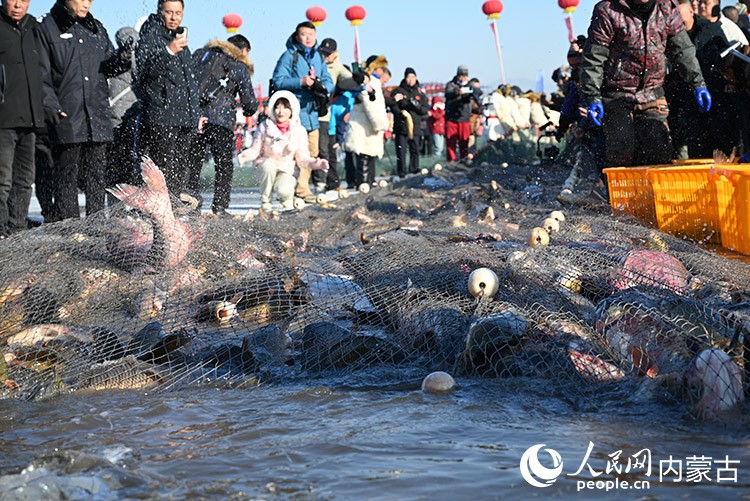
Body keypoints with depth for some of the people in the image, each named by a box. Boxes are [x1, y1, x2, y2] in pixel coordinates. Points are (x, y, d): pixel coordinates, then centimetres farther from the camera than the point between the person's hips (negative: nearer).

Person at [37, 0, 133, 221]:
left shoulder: (97, 28, 17)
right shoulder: (48, 28, 1)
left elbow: (108, 67, 18)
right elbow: (41, 73, -3)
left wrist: (121, 60, -5)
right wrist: (50, 105, -15)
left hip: (98, 114, 5)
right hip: (66, 116, -5)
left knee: (97, 173, 7)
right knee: (67, 172, -3)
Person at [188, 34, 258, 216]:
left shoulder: (200, 54, 19)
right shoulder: (240, 67, 7)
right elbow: (250, 103, 6)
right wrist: (248, 112, 27)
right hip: (220, 120, -4)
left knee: (193, 162, 12)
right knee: (224, 165, 7)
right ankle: (220, 207, 2)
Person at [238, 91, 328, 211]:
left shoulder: (299, 130, -5)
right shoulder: (265, 127, -7)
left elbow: (302, 158, -3)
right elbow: (255, 149, 0)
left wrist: (315, 163, -24)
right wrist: (246, 155, -23)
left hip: (286, 170, -1)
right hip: (267, 166, 1)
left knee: (283, 191, -32)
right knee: (268, 165, -36)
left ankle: (287, 198, 10)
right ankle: (265, 201, -12)